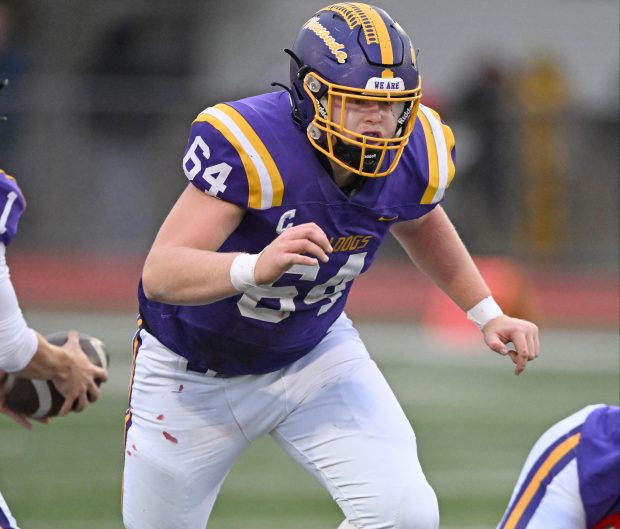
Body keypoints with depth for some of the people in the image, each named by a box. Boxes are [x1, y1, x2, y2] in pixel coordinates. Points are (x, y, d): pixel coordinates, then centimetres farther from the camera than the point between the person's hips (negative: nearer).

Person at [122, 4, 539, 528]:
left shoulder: (413, 157, -17)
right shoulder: (249, 147, -35)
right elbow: (160, 274, -42)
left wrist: (487, 314, 7)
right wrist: (254, 268, -59)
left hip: (312, 354, 3)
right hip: (195, 368, -3)